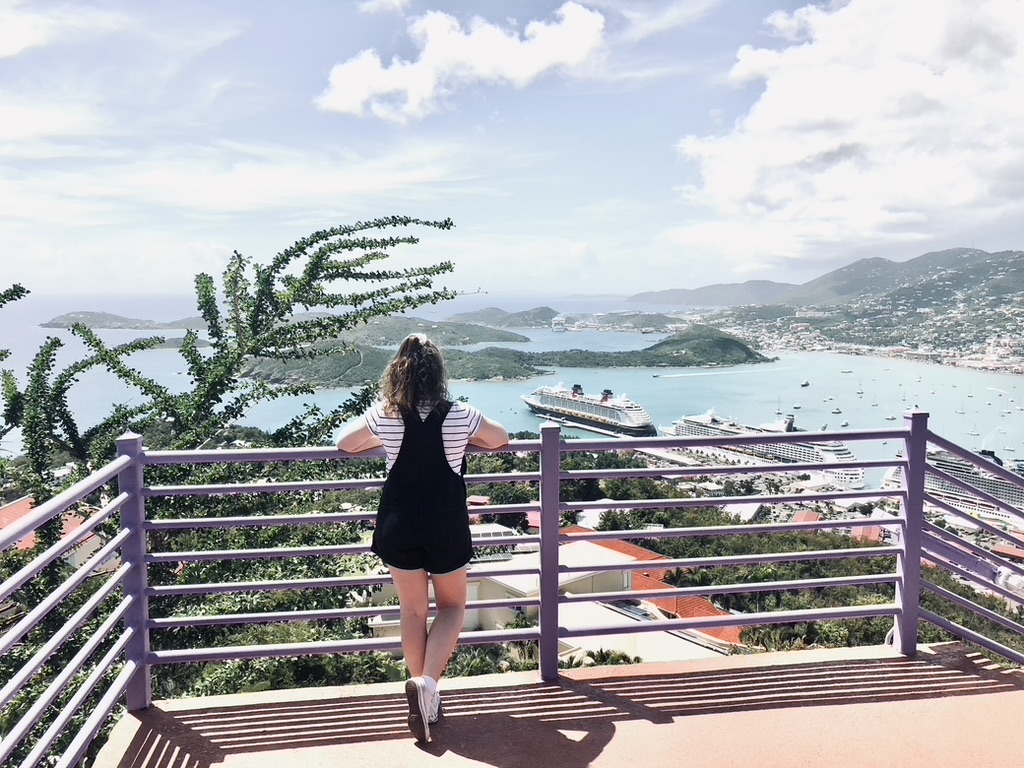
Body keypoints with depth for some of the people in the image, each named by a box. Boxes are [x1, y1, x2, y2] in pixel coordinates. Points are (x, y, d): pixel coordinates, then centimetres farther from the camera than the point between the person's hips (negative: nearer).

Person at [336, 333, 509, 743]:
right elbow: (501, 439, 8)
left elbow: (344, 443, 10)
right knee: (452, 607, 15)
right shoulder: (460, 415, -10)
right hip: (446, 526, -1)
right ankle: (427, 683, -5)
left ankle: (426, 697, 20)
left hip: (398, 526, 2)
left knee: (413, 610, 16)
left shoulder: (383, 416, -7)